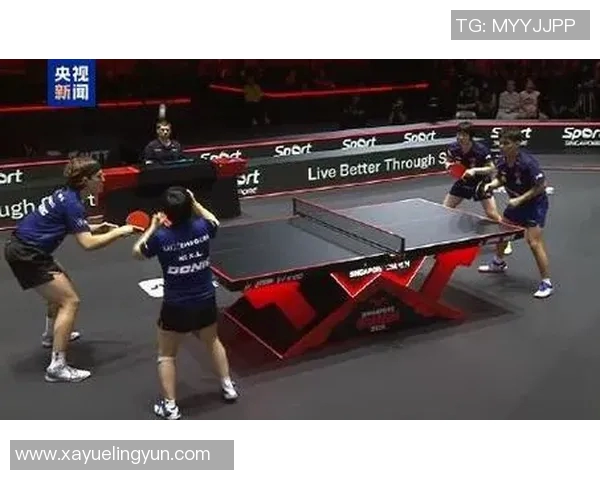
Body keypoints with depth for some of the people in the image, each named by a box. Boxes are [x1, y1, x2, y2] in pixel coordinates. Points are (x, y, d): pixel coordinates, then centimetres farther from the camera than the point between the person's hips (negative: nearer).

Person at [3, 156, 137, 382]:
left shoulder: (65, 194, 7)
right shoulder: (72, 203, -20)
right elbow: (88, 244, -26)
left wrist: (96, 227, 10)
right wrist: (118, 232, -16)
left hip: (21, 246, 10)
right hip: (26, 255, -10)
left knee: (61, 287, 30)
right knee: (70, 301, -10)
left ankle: (51, 335, 48)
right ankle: (57, 366, -11)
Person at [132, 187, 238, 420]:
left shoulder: (161, 237, -19)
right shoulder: (202, 227, -10)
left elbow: (137, 253, 2)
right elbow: (214, 221, 17)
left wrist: (152, 227, 6)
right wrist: (195, 204, 16)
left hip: (176, 306, -4)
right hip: (206, 302, 4)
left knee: (166, 355, 16)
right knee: (213, 342, 30)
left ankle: (170, 406, 17)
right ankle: (228, 387, 38)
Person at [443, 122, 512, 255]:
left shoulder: (481, 149, -27)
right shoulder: (453, 148, -15)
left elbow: (492, 168, -20)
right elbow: (449, 161, 5)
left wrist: (474, 170, -34)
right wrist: (448, 165, -19)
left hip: (481, 182, -4)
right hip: (463, 182, 4)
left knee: (492, 215, -10)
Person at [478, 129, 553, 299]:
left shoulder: (527, 162, -29)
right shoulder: (502, 161, -8)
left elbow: (541, 186, -24)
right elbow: (500, 179, 10)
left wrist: (520, 199, -28)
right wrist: (491, 185, -11)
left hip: (535, 203, -8)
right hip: (517, 203, 9)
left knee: (534, 242, -18)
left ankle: (546, 283, -10)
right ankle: (499, 263, 49)